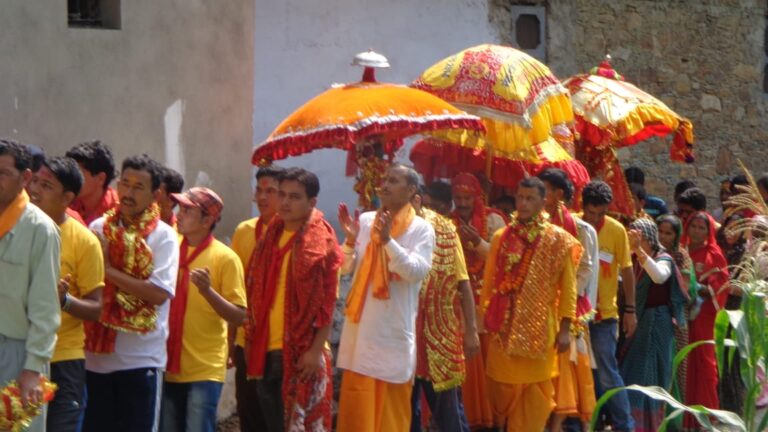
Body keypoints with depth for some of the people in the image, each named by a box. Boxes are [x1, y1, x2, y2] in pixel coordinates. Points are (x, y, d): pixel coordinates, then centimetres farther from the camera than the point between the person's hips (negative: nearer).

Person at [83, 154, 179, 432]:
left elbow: (159, 293, -15)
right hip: (97, 354, 3)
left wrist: (109, 271, -14)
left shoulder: (163, 236, -3)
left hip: (141, 358, -3)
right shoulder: (98, 229, 7)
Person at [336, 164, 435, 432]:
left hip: (394, 330, -3)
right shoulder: (366, 220, 6)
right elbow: (346, 269, 7)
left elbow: (417, 272, -17)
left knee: (391, 408, 7)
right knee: (357, 408, 5)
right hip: (361, 327, 3)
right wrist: (351, 240, -11)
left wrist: (388, 240, -26)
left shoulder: (421, 229, -4)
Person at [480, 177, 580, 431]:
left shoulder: (558, 240, -2)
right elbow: (489, 281, 10)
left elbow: (568, 287, -3)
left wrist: (565, 328, -8)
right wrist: (485, 317, 7)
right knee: (503, 389, 6)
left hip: (540, 330, -2)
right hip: (504, 329, 2)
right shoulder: (501, 237, 7)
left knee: (534, 394, 2)